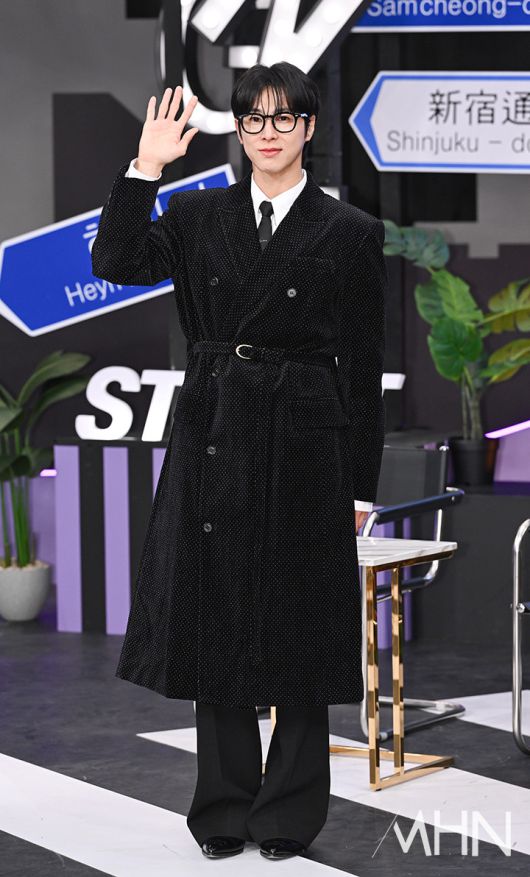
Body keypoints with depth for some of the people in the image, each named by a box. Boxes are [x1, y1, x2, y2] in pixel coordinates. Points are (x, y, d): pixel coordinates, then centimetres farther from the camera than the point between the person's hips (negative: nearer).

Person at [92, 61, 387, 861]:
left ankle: (291, 808, 17)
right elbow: (115, 263, -8)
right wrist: (146, 167, -13)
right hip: (213, 436, 3)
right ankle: (225, 808, 18)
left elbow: (364, 366, 1)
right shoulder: (197, 215, 7)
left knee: (299, 631, 4)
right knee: (214, 621, 7)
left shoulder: (350, 232, 0)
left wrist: (361, 485, -1)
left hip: (303, 444, -2)